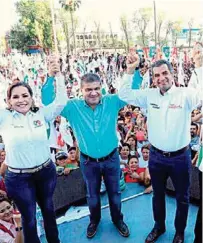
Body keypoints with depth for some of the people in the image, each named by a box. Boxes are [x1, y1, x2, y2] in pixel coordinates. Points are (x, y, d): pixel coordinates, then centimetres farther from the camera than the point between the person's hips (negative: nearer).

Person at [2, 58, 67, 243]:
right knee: (29, 217, 16)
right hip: (18, 178, -2)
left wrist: (59, 75, -21)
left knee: (48, 209, 25)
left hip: (46, 172, 3)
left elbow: (61, 101, -12)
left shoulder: (41, 114, -4)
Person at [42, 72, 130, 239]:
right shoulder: (73, 107, -12)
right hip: (88, 161, 0)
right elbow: (47, 101, -14)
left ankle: (118, 219, 48)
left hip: (111, 158, 0)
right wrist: (51, 77, -26)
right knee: (92, 194, 22)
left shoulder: (112, 102, -11)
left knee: (115, 192, 21)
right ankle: (94, 220, 51)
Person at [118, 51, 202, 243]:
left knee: (182, 198, 18)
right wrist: (130, 70, -14)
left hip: (180, 157, -2)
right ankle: (159, 226, 48)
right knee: (158, 194, 23)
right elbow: (123, 94, -2)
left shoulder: (185, 94, -13)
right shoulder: (149, 95, -2)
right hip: (156, 156, 3)